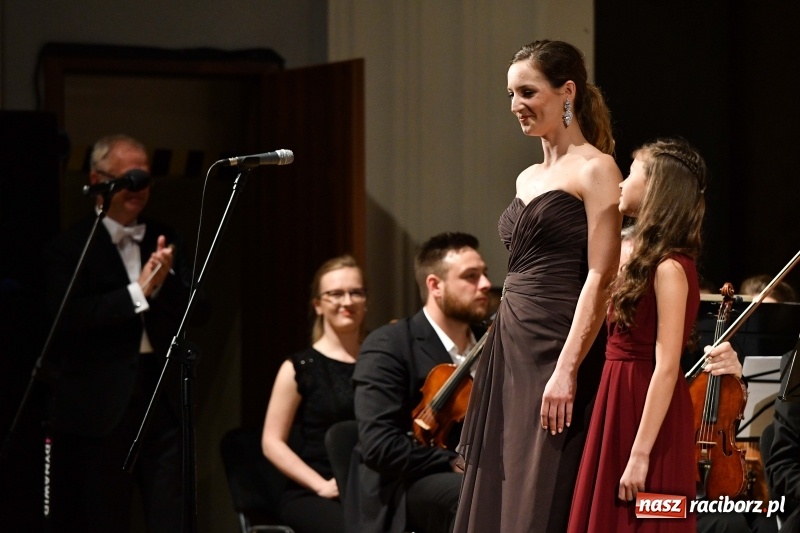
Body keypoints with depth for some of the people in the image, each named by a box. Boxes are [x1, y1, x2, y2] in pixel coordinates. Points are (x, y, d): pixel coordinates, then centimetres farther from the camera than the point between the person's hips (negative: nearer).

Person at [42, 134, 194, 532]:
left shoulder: (165, 242, 12)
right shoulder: (69, 247, -3)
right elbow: (69, 317, -16)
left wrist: (163, 282, -12)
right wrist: (138, 291, -17)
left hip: (164, 396, 4)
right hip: (100, 405, -4)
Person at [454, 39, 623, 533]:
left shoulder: (595, 169, -6)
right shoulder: (528, 179, 17)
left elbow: (600, 279, -14)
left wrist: (567, 370, -22)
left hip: (558, 348, -8)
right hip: (510, 348, 8)